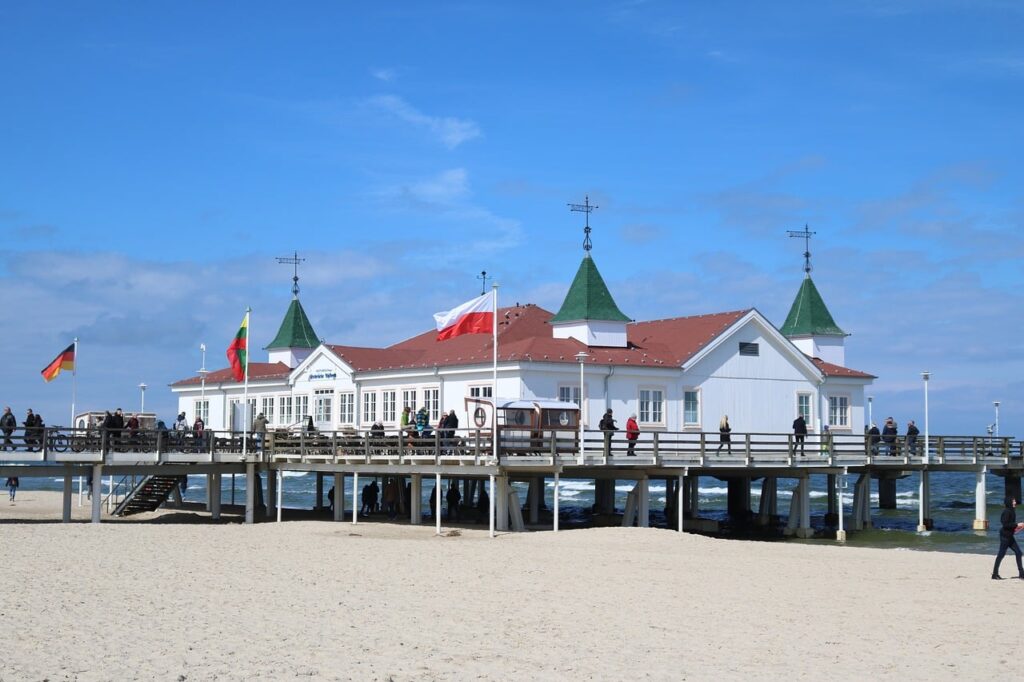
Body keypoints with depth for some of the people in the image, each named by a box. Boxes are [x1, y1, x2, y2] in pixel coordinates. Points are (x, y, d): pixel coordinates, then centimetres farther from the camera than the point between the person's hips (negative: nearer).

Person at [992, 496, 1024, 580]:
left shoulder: (1011, 511, 12)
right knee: (1001, 554, -3)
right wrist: (1017, 525, -19)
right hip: (1005, 536, -10)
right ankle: (995, 574, 5)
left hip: (1009, 536, 10)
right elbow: (1005, 524, -22)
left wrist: (1016, 527, 9)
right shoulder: (1006, 512, -16)